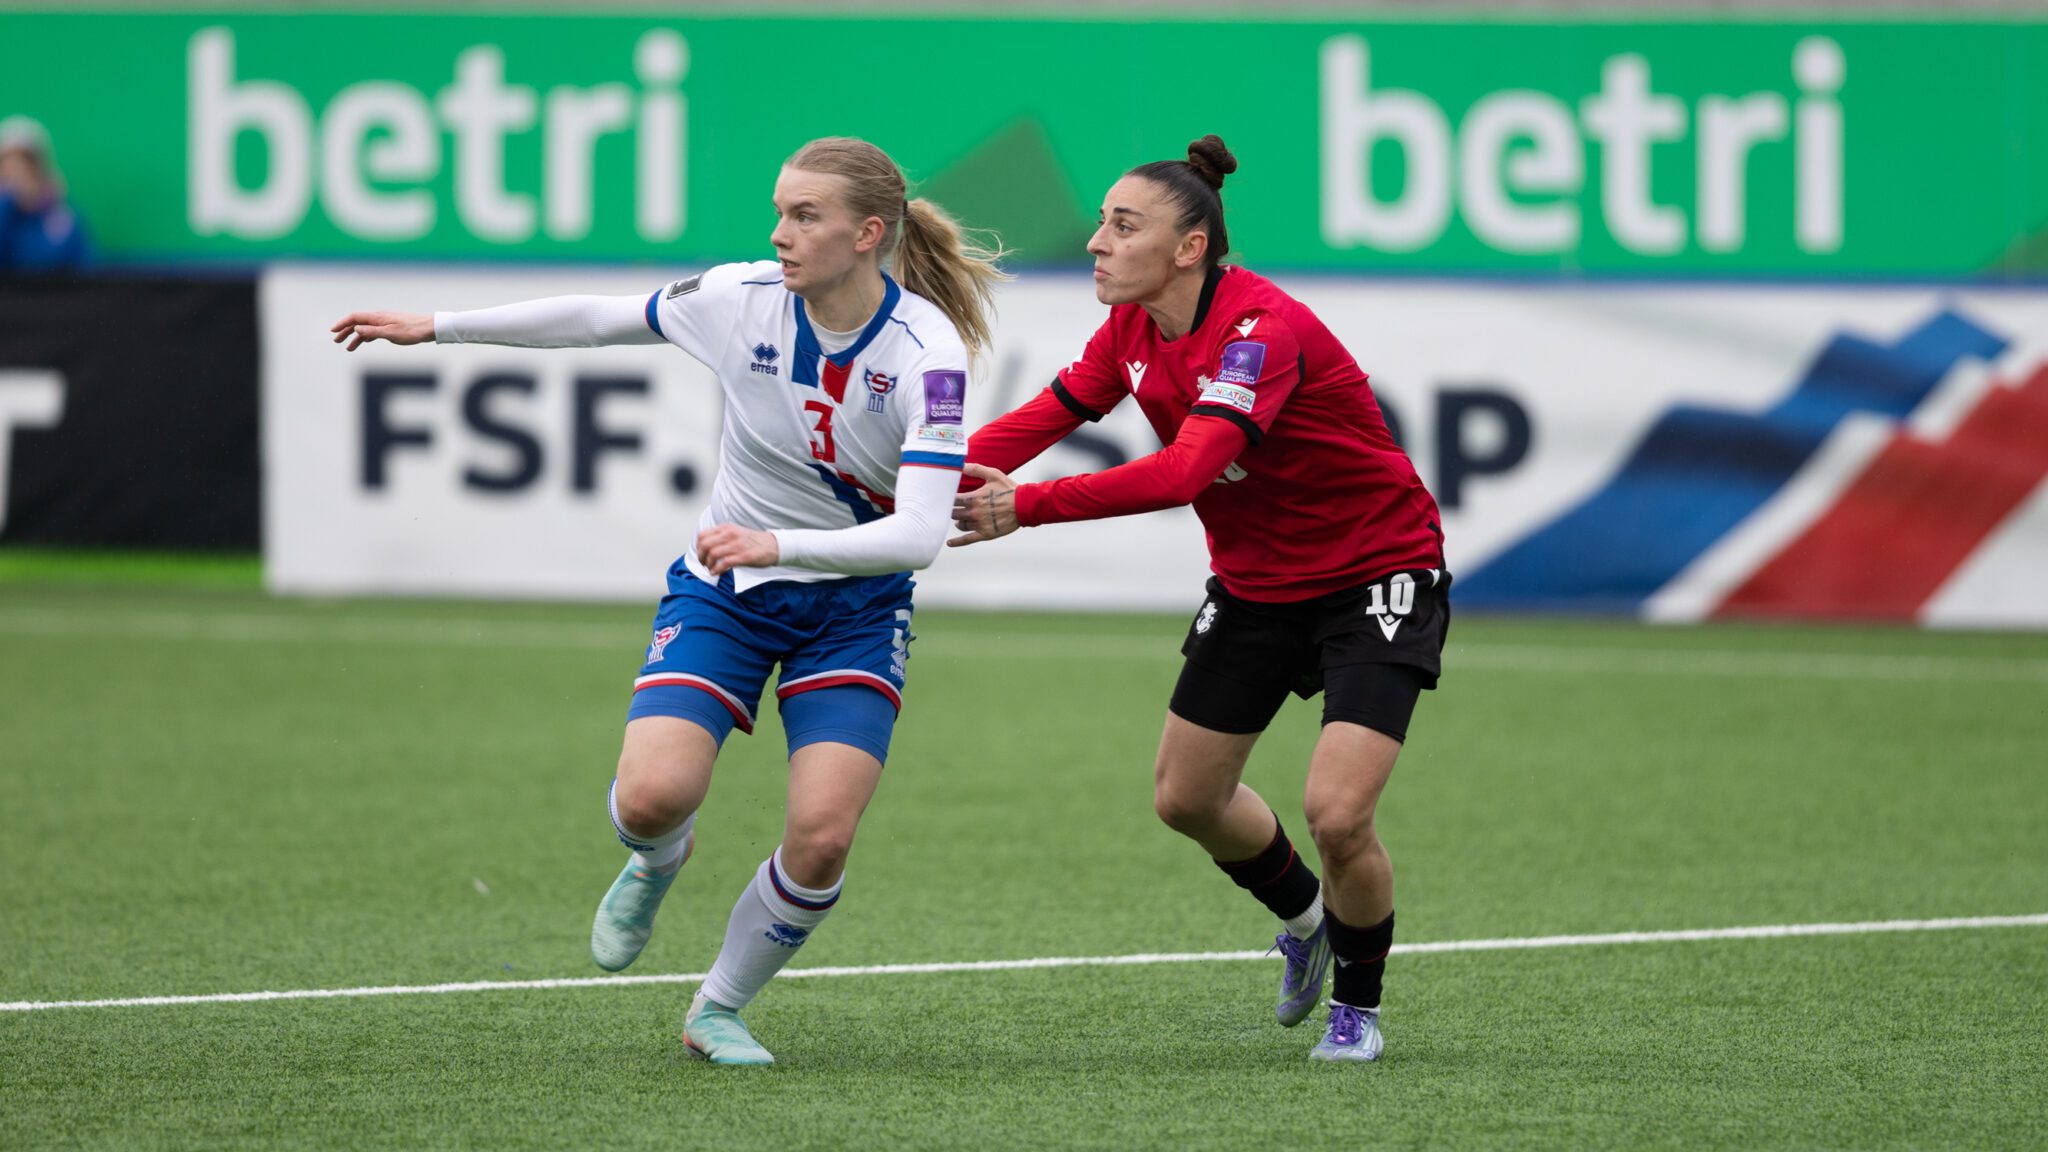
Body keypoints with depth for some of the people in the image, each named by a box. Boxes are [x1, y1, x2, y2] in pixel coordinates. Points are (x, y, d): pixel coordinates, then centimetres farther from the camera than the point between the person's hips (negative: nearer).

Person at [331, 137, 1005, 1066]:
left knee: (821, 840, -18)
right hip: (721, 592, 2)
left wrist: (778, 545, -44)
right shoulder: (742, 300, -13)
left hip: (854, 607, -1)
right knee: (652, 797, -22)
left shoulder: (926, 351, -23)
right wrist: (435, 327, 6)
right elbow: (595, 319, 3)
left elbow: (919, 532, -30)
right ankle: (656, 862, 18)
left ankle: (718, 1009, 10)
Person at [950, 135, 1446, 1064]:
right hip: (1256, 581, 8)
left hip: (1377, 579, -8)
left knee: (1336, 813, -19)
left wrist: (1028, 507, -46)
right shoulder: (1133, 328, -6)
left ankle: (1358, 1005, 8)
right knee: (1186, 797, 12)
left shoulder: (1262, 329, -31)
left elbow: (1185, 470, -43)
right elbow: (1043, 419, -4)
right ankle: (1302, 916, 42)